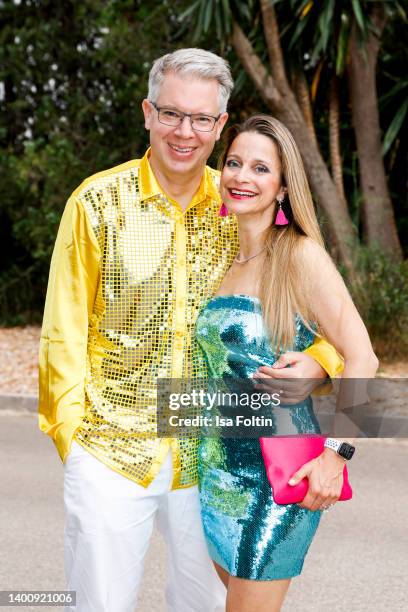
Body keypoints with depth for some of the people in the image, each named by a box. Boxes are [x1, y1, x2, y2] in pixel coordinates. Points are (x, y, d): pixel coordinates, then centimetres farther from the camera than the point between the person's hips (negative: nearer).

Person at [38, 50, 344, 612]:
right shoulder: (99, 202, -6)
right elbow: (65, 329, -2)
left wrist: (317, 360, -14)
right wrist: (69, 431, -5)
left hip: (209, 454, 3)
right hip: (113, 449, -3)